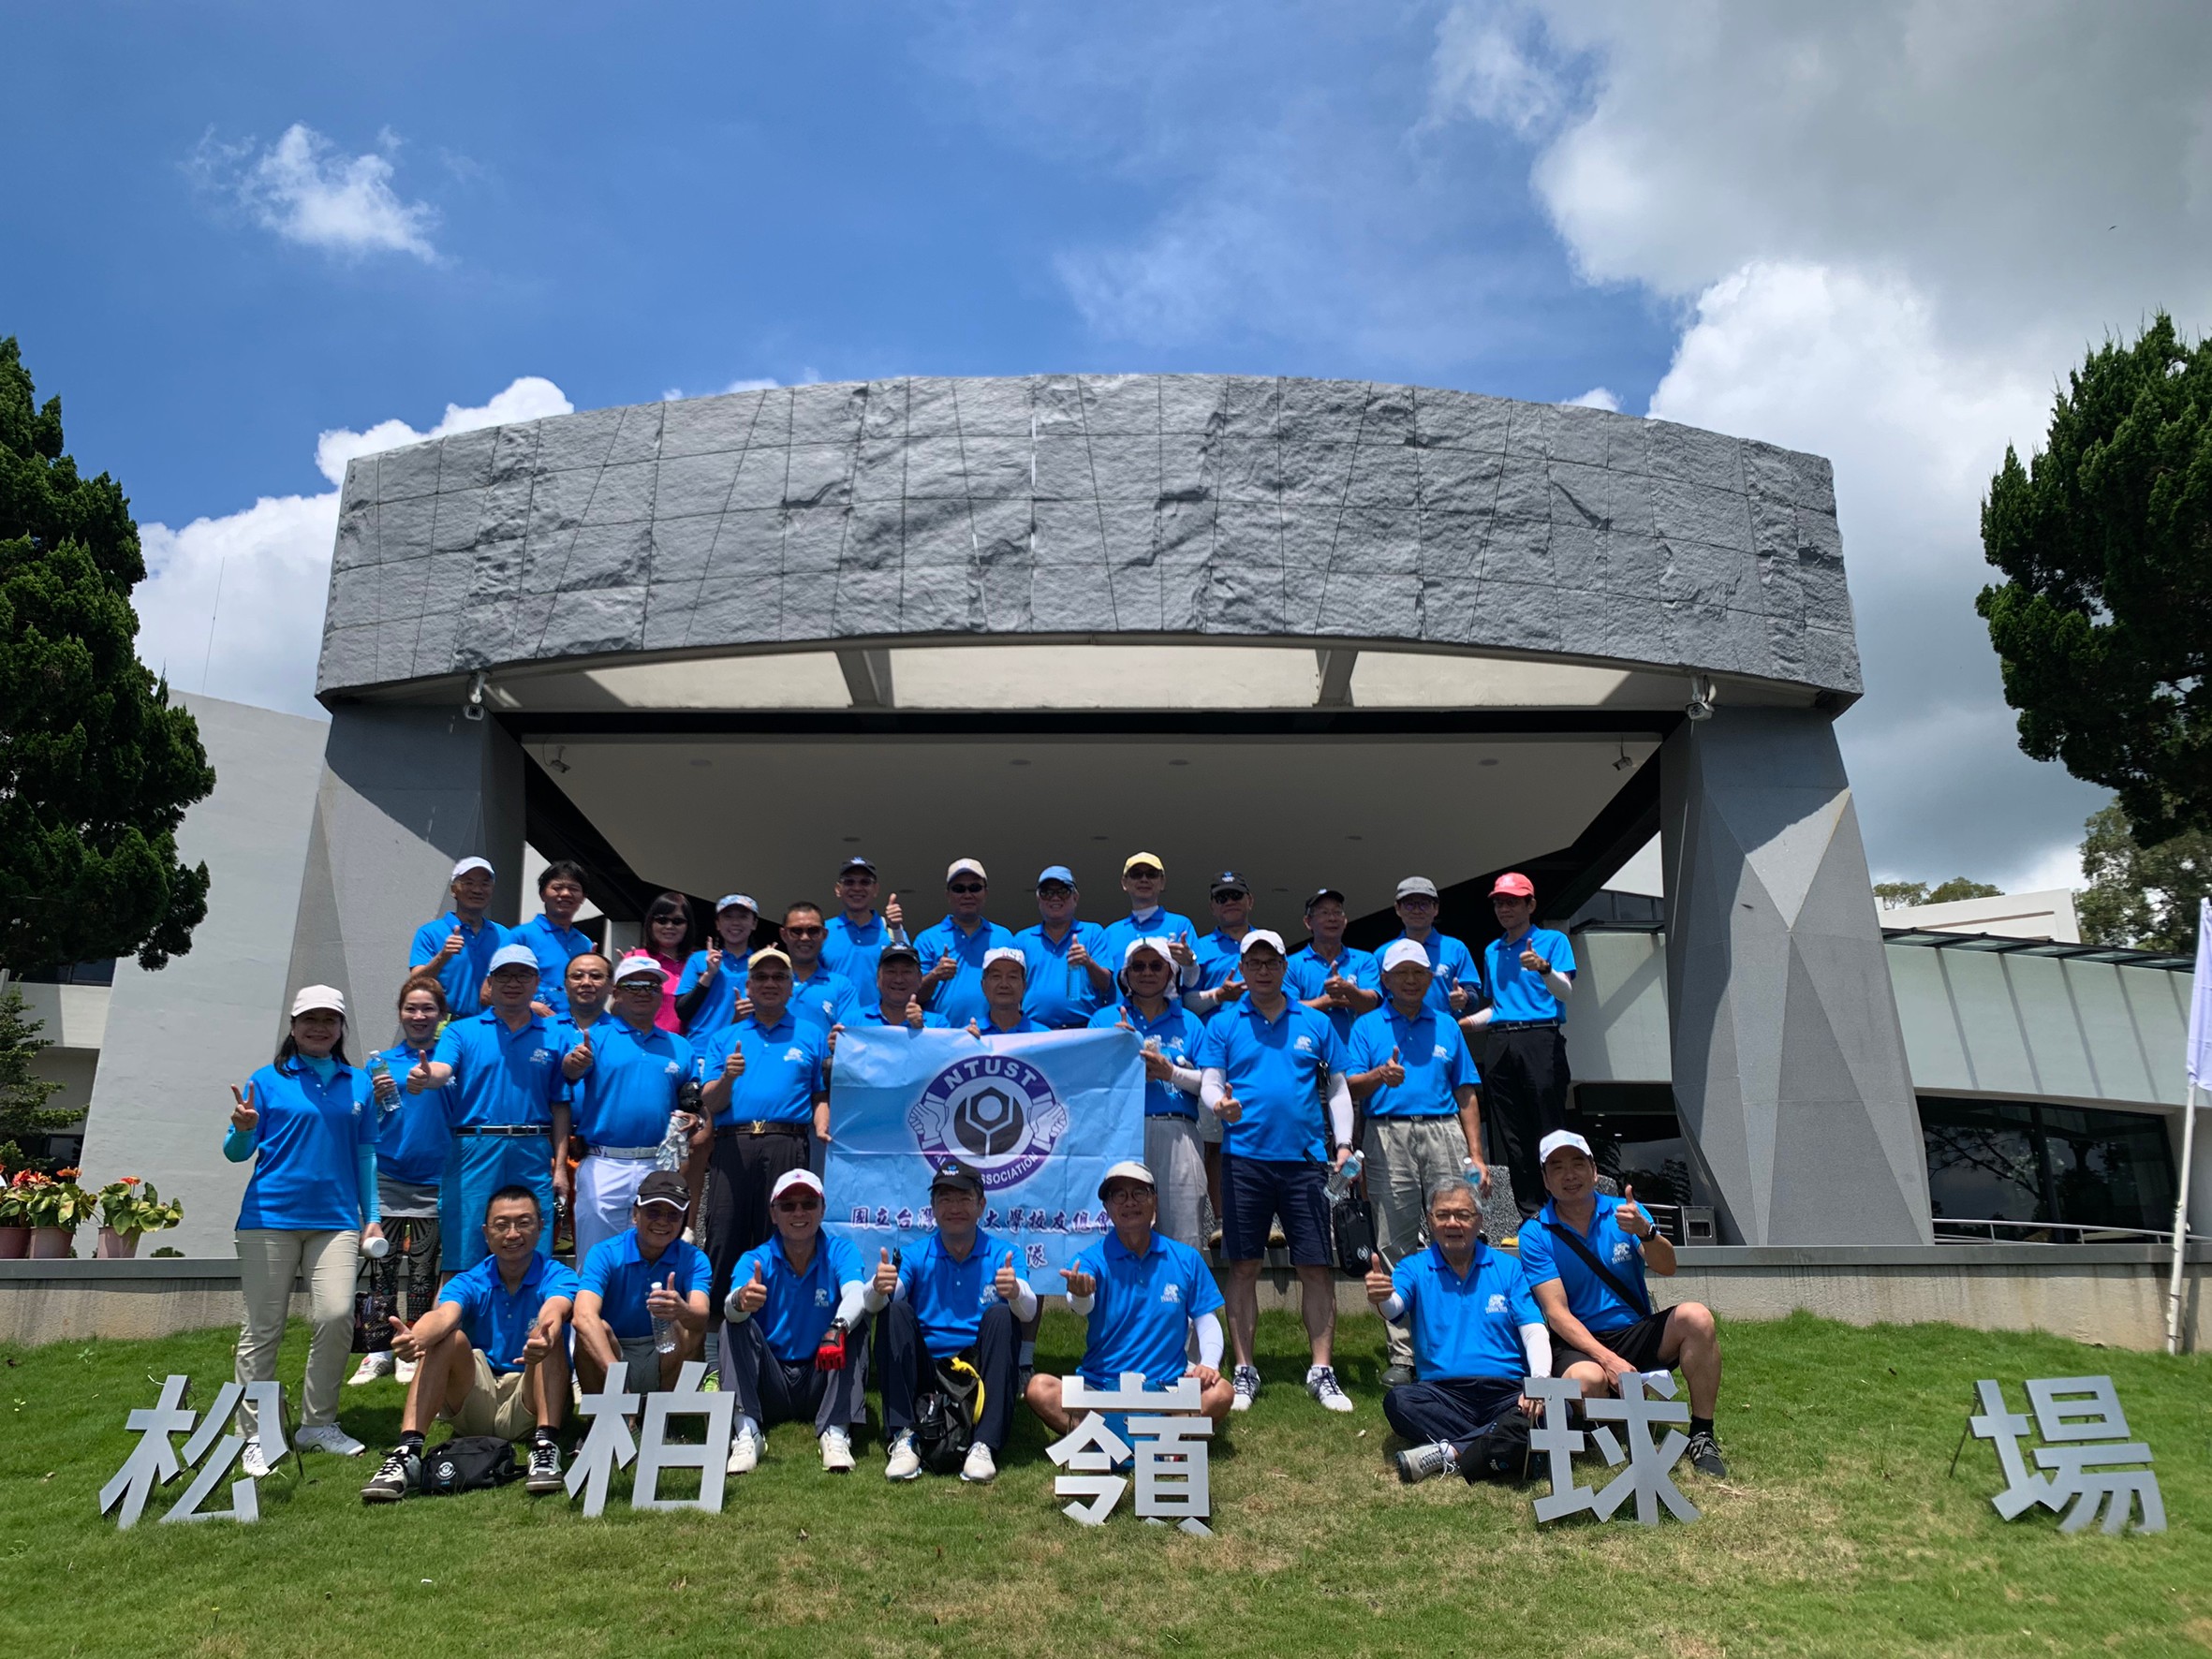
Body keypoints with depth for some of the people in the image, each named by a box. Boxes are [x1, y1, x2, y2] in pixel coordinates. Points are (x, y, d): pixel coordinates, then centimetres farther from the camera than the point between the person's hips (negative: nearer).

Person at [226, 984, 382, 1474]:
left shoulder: (358, 1084, 13)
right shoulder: (267, 1081, 5)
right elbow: (237, 1152, 4)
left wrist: (372, 1217, 12)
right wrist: (242, 1130, -19)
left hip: (336, 1219, 2)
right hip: (271, 1216, -2)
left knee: (336, 1316, -9)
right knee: (263, 1327, 2)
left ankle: (318, 1423, 8)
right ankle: (258, 1435, 14)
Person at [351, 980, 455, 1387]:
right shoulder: (381, 1062, 7)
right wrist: (377, 1097, -10)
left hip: (434, 1182, -1)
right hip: (387, 1180, 2)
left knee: (423, 1271, 5)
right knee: (382, 1268, 3)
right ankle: (379, 1351, 13)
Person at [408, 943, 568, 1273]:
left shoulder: (554, 1038, 10)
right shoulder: (462, 1032, 8)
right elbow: (442, 1070, -13)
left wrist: (560, 1164, -1)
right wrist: (426, 1076, -37)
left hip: (532, 1157, 1)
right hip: (474, 1151, -1)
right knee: (462, 1260, 2)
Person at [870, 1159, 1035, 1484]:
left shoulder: (1003, 1255, 2)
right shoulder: (916, 1256, 5)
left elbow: (1028, 1312, -16)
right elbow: (873, 1306, -13)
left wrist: (1015, 1292, -41)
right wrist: (878, 1288, -38)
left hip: (980, 1372, -1)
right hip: (925, 1371, 1)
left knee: (1000, 1315, -24)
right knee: (896, 1310, -19)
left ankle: (984, 1445, -30)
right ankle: (903, 1439, -24)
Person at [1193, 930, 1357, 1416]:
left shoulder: (1315, 1023, 10)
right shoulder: (1223, 1024, 8)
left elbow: (1338, 1087, 13)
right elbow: (1209, 1083, 2)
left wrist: (1344, 1144, 2)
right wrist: (1219, 1103, -21)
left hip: (1304, 1157, 1)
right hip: (1244, 1157, -1)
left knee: (1315, 1266, 1)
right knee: (1244, 1266, 4)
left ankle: (1321, 1372, 11)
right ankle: (1244, 1371, 15)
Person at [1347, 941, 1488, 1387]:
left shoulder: (1447, 1027, 17)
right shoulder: (1367, 1026, 11)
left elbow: (1466, 1097, 16)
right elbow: (1350, 1089, 1)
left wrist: (1476, 1157, 8)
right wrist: (1380, 1076, -21)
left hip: (1444, 1133, 2)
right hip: (1388, 1137, -1)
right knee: (1395, 1249, 0)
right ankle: (1402, 1356, 6)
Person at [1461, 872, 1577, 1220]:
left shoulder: (1553, 940, 5)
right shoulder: (1491, 951, 22)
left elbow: (1565, 992, -9)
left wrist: (1544, 968, -28)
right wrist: (1462, 1022, 15)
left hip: (1540, 1040, -6)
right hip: (1500, 1045, 6)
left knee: (1550, 1134, -9)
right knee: (1512, 1140, 5)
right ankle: (1530, 1218, 11)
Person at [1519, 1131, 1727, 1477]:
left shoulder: (1624, 1212, 2)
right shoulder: (1535, 1234, -5)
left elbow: (1667, 1268, -13)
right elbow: (1556, 1313, -12)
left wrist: (1644, 1231, -35)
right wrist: (1608, 1359, -25)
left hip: (1637, 1334, 3)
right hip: (1581, 1345, -3)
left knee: (1696, 1317, -25)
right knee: (1587, 1380, -38)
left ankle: (1701, 1436, -13)